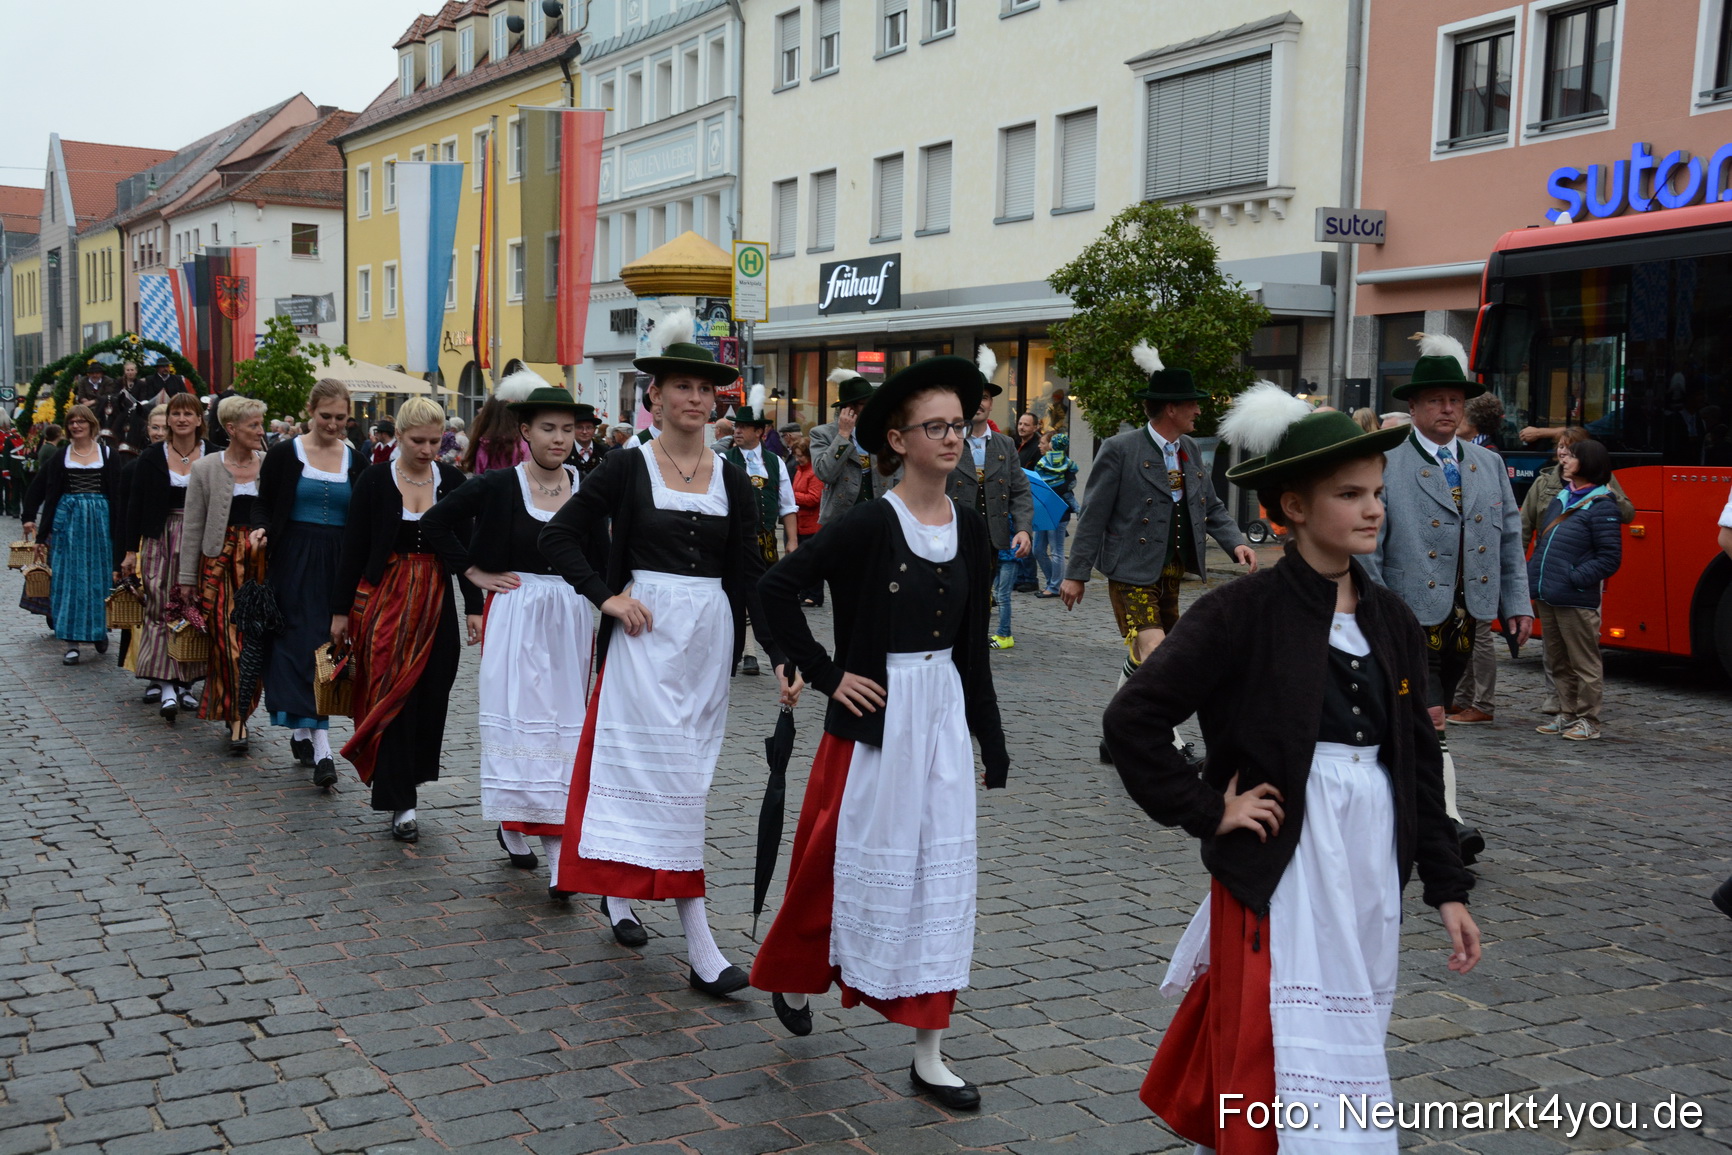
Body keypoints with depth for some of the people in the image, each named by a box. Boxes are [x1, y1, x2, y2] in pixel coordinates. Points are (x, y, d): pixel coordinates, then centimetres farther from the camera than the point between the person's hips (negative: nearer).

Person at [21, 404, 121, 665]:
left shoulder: (109, 456, 4)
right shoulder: (61, 456, 7)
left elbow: (117, 496, 2)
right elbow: (38, 489, 11)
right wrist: (29, 518, 3)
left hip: (100, 519, -1)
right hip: (67, 520, 1)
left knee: (99, 577, 4)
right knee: (68, 578, -1)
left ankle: (100, 631, 23)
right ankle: (72, 643, 1)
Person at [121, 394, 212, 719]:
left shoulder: (214, 457, 2)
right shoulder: (151, 458, 3)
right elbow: (135, 505, 5)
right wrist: (131, 550, 1)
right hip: (160, 542, 0)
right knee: (161, 609, -9)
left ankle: (185, 683, 13)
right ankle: (166, 685, -13)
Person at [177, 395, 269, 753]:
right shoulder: (205, 468, 3)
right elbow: (193, 527, 5)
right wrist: (187, 577, 3)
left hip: (262, 561, 1)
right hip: (220, 562, -1)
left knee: (254, 639, 0)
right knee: (227, 640, -7)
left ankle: (237, 713, 12)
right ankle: (237, 717, 0)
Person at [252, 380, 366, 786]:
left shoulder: (355, 462, 7)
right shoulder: (284, 454, 0)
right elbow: (264, 505, 4)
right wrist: (261, 530, -17)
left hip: (338, 565, 3)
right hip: (294, 564, -3)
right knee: (303, 644, -8)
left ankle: (301, 732, 20)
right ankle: (321, 749, -13)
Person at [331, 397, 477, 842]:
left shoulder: (451, 481, 3)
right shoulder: (375, 480, -4)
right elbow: (353, 549, -1)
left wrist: (474, 607, 2)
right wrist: (341, 610, -2)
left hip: (436, 601, 3)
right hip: (385, 600, -3)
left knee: (431, 695, 4)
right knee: (393, 696, -6)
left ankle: (407, 776, 23)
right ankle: (401, 804, -2)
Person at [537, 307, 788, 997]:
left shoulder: (732, 480, 7)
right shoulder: (627, 470, -2)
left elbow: (751, 576, 6)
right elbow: (558, 537, 0)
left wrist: (779, 655, -3)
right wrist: (607, 596, -11)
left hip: (709, 636, 4)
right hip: (645, 633, -4)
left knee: (684, 770, 10)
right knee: (666, 771, -7)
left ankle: (617, 892, 33)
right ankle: (700, 947, -6)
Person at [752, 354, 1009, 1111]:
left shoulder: (970, 529, 4)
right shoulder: (871, 524, -13)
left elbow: (974, 644, 10)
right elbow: (776, 589, -15)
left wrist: (992, 741, 10)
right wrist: (826, 675, -13)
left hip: (944, 713, 5)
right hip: (876, 714, -5)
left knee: (940, 872, 6)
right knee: (849, 860, 8)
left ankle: (928, 1054, 15)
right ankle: (793, 974, 38)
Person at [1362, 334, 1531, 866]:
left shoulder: (1489, 464, 13)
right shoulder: (1385, 468, -5)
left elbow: (1510, 538, 15)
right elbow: (1366, 549, -7)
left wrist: (1518, 603, 7)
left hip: (1467, 619, 6)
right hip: (1411, 618, -6)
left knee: (1431, 717, 14)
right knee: (1426, 721, -13)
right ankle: (1448, 821, -16)